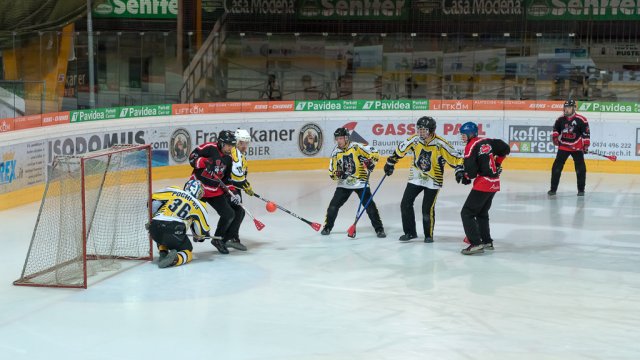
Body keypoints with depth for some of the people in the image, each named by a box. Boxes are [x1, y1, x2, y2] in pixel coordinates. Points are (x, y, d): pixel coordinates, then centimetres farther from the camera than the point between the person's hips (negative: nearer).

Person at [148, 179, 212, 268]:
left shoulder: (172, 191, 18)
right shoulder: (198, 205, 16)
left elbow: (153, 201, 13)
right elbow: (203, 231, 17)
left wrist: (153, 218, 27)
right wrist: (199, 237, 40)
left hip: (154, 228, 4)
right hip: (174, 230, -3)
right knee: (187, 252, 17)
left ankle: (163, 254, 11)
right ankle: (174, 259, -16)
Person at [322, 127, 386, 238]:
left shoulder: (356, 147, -10)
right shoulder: (336, 153, 4)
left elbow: (374, 153, -11)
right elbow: (332, 171, 9)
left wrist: (370, 161, -29)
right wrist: (336, 174, -13)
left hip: (360, 182, -4)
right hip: (344, 183, 4)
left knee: (370, 205, -10)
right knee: (333, 205, 0)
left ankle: (379, 229, 0)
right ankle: (327, 227, 18)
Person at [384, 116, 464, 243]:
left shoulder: (440, 144, -20)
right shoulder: (414, 140, -8)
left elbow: (455, 157, -16)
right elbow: (400, 150, 8)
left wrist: (460, 171, -28)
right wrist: (390, 163, 15)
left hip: (433, 180, -4)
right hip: (416, 178, 4)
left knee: (428, 209, -6)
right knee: (405, 204, 0)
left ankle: (429, 235, 15)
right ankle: (410, 232, 16)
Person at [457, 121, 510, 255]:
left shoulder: (471, 147, -13)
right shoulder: (487, 141, 9)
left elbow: (471, 172, -16)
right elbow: (505, 149, 18)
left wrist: (464, 176, 5)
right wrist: (497, 163, 28)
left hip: (483, 183, -9)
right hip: (495, 183, 9)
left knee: (467, 213, -6)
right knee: (482, 213, 23)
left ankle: (476, 243, -14)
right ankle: (487, 241, 27)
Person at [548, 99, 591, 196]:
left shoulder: (581, 120, -11)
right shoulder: (560, 119, 1)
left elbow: (586, 133, -9)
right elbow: (556, 129, 18)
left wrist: (586, 145, -13)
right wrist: (555, 137, 2)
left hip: (577, 147, -3)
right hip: (563, 146, 3)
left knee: (580, 168, -3)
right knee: (556, 167, -2)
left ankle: (581, 190, 10)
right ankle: (553, 188, 7)